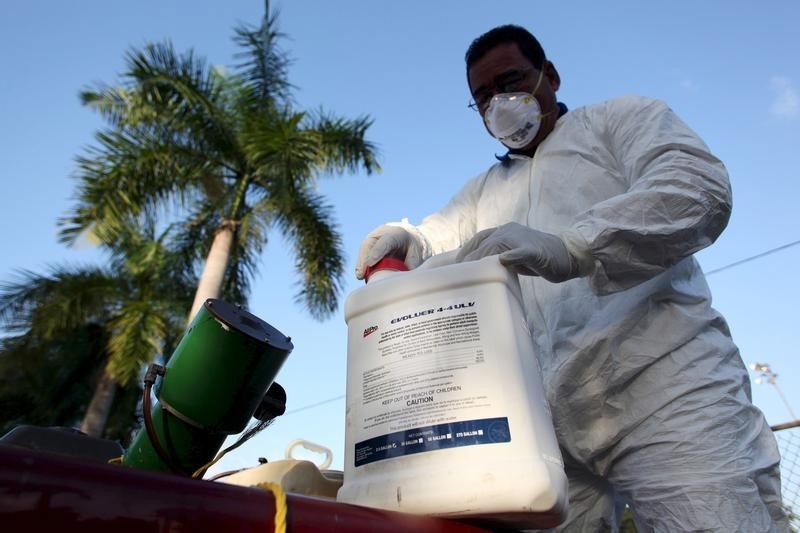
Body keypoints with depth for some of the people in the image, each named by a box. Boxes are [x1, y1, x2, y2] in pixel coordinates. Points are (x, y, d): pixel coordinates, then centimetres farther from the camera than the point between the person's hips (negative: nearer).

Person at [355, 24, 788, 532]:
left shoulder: (622, 118, 12)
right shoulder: (484, 191, 26)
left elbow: (700, 187, -8)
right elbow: (435, 241, 14)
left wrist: (568, 247, -24)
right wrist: (404, 241, -11)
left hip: (664, 386, -3)